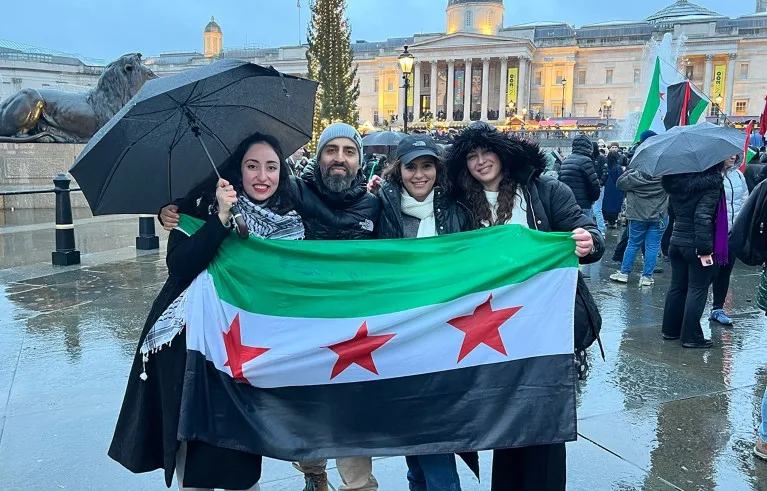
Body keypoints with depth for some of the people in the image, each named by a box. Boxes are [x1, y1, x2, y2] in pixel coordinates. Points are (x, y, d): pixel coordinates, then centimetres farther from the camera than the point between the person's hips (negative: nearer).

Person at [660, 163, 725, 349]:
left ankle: (670, 329, 23)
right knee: (697, 289, 2)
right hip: (695, 245, -6)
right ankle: (691, 336, 5)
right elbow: (703, 217, -22)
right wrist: (704, 249, -20)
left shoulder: (678, 180, 4)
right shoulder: (711, 183, -15)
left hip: (676, 241, 7)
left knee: (677, 286, 15)